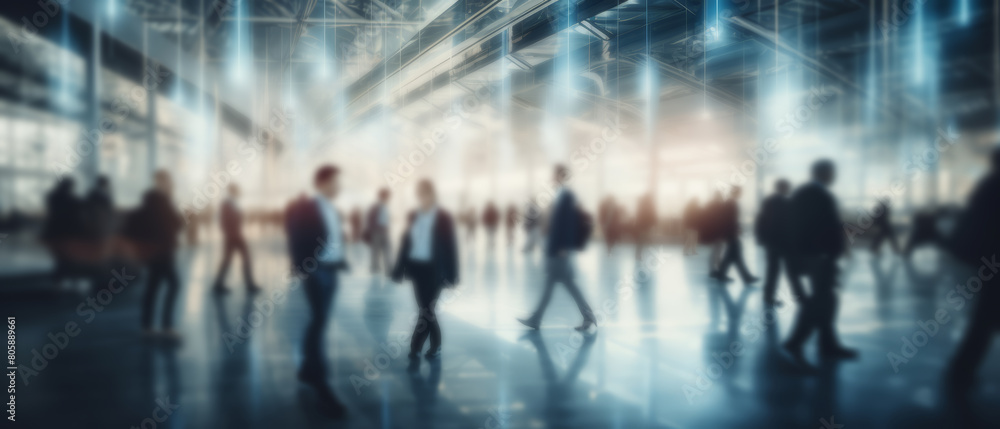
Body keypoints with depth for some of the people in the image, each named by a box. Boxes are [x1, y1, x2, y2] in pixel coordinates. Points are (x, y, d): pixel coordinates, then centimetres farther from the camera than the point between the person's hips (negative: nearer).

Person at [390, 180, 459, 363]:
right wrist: (398, 270, 3)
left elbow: (450, 246, -7)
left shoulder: (443, 218, -5)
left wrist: (451, 275, -10)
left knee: (426, 310, -5)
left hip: (434, 270, -5)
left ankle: (415, 348, 1)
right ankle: (435, 347, 22)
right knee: (426, 309, 10)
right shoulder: (414, 217, 8)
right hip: (416, 268, 5)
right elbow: (405, 243, 8)